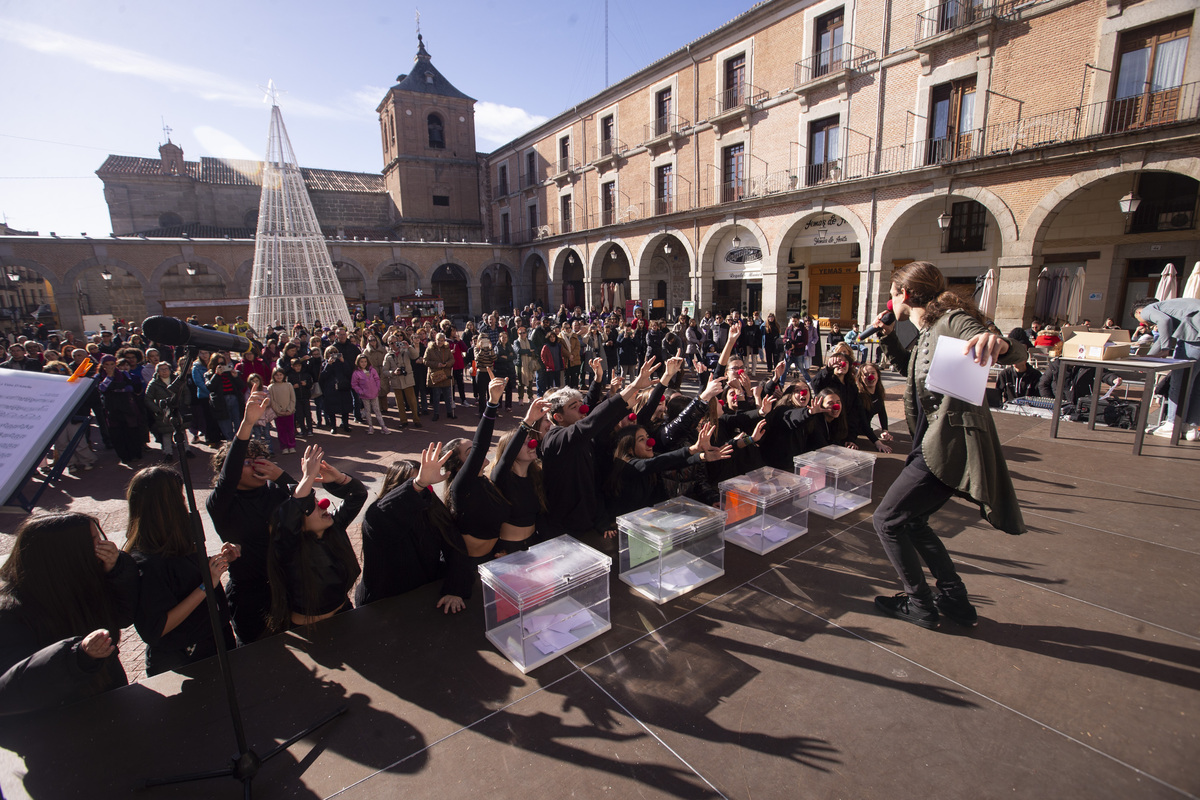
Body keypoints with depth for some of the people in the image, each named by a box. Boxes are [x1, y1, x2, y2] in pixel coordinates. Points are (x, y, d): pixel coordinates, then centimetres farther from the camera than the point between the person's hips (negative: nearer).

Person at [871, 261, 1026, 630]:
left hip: (951, 443, -10)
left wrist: (999, 343, -49)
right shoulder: (927, 333, 15)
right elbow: (911, 370, 34)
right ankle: (955, 600, 30)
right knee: (912, 521, 19)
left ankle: (919, 605, 14)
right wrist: (889, 336, 20)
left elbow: (1017, 353, -26)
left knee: (887, 519, -3)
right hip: (937, 441, 10)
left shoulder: (953, 320, -12)